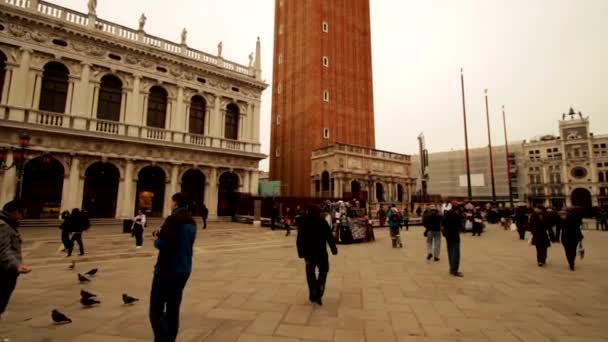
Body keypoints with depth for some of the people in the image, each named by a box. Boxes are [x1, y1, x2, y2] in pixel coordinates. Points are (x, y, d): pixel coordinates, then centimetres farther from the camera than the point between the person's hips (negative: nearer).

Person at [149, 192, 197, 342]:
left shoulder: (173, 219, -15)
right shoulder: (191, 221, 11)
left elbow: (161, 244, -21)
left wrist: (156, 239, 0)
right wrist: (163, 236, 10)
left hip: (167, 269, -8)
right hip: (184, 270, 8)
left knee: (156, 310, -1)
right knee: (173, 309, 16)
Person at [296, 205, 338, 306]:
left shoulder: (303, 222, -1)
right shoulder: (322, 221, -6)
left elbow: (299, 240, -1)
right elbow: (329, 236, -7)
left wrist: (301, 252, 5)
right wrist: (333, 249, 0)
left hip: (308, 252, 2)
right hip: (321, 252, -1)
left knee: (310, 273, 13)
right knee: (323, 271, 13)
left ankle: (313, 295, 15)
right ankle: (318, 294, -2)